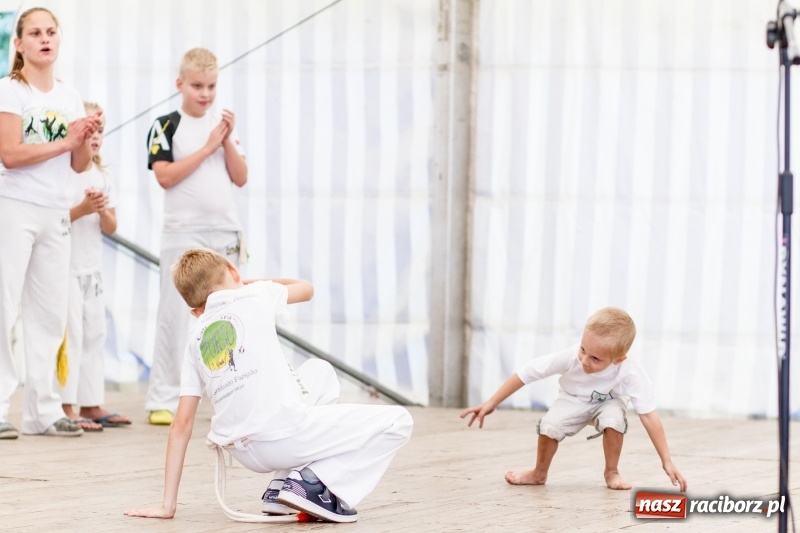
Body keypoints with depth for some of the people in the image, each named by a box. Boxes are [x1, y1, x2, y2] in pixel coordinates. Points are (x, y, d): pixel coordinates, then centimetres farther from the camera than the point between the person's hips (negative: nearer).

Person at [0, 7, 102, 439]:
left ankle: (43, 410, 12)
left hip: (56, 213, 6)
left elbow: (80, 164, 13)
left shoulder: (70, 97, 13)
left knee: (50, 313, 7)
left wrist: (86, 137, -7)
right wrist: (67, 141, -15)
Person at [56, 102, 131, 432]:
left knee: (95, 334, 9)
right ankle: (66, 407, -10)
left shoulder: (102, 177, 11)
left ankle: (91, 404, 15)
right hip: (66, 265, -8)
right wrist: (82, 209, -24)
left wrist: (103, 211, -11)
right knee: (70, 333, -11)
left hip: (92, 267, 8)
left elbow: (111, 228, 9)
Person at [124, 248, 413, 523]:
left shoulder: (195, 343, 18)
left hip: (245, 452, 6)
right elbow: (306, 288, 29)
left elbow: (181, 424, 14)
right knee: (398, 421, 10)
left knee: (320, 371, 32)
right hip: (284, 435, -6)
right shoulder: (255, 295, 8)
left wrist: (168, 505, 16)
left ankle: (283, 484, 21)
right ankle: (312, 483, -4)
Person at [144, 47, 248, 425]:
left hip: (225, 232, 5)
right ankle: (162, 400, -2)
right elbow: (165, 176, -13)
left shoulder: (223, 125, 12)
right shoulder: (167, 126, -1)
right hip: (184, 233, -5)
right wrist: (207, 147, -13)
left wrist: (228, 141, -6)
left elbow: (240, 178, 7)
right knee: (176, 315, -5)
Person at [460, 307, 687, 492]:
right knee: (550, 425, -27)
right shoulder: (570, 357, -38)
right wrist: (491, 403, -23)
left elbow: (649, 417, -35)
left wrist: (667, 462, -35)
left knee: (613, 419, -34)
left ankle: (612, 473, -9)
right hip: (573, 401, 1)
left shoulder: (631, 375, -39)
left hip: (607, 402, -1)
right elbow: (525, 374, -27)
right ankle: (539, 474, 0)